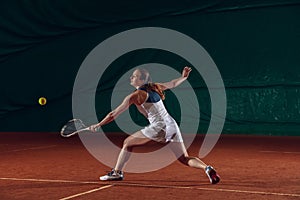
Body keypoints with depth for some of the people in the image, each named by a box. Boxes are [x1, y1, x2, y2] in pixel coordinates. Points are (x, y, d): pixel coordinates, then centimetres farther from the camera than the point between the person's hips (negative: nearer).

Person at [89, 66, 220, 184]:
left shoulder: (136, 95, -5)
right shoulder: (155, 87, 14)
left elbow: (114, 114, -2)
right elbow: (173, 84, 30)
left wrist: (98, 125, 6)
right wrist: (184, 77, 47)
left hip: (160, 127, -7)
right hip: (172, 126, 7)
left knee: (128, 143, 9)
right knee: (186, 159, 9)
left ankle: (117, 173, 12)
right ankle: (207, 168, -15)